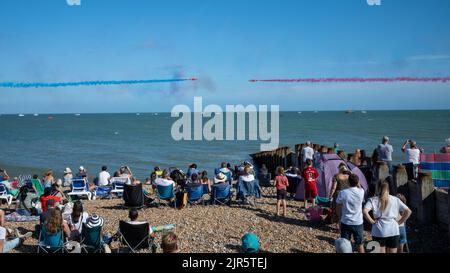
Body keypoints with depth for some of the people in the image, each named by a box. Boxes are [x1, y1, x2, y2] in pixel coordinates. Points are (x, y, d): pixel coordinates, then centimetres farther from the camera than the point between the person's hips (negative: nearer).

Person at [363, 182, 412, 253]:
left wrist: (372, 221, -3)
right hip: (393, 231, 2)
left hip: (379, 232, -1)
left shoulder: (373, 200, 2)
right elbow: (408, 211, 3)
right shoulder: (395, 200, 9)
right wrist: (399, 222, 7)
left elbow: (365, 211, -14)